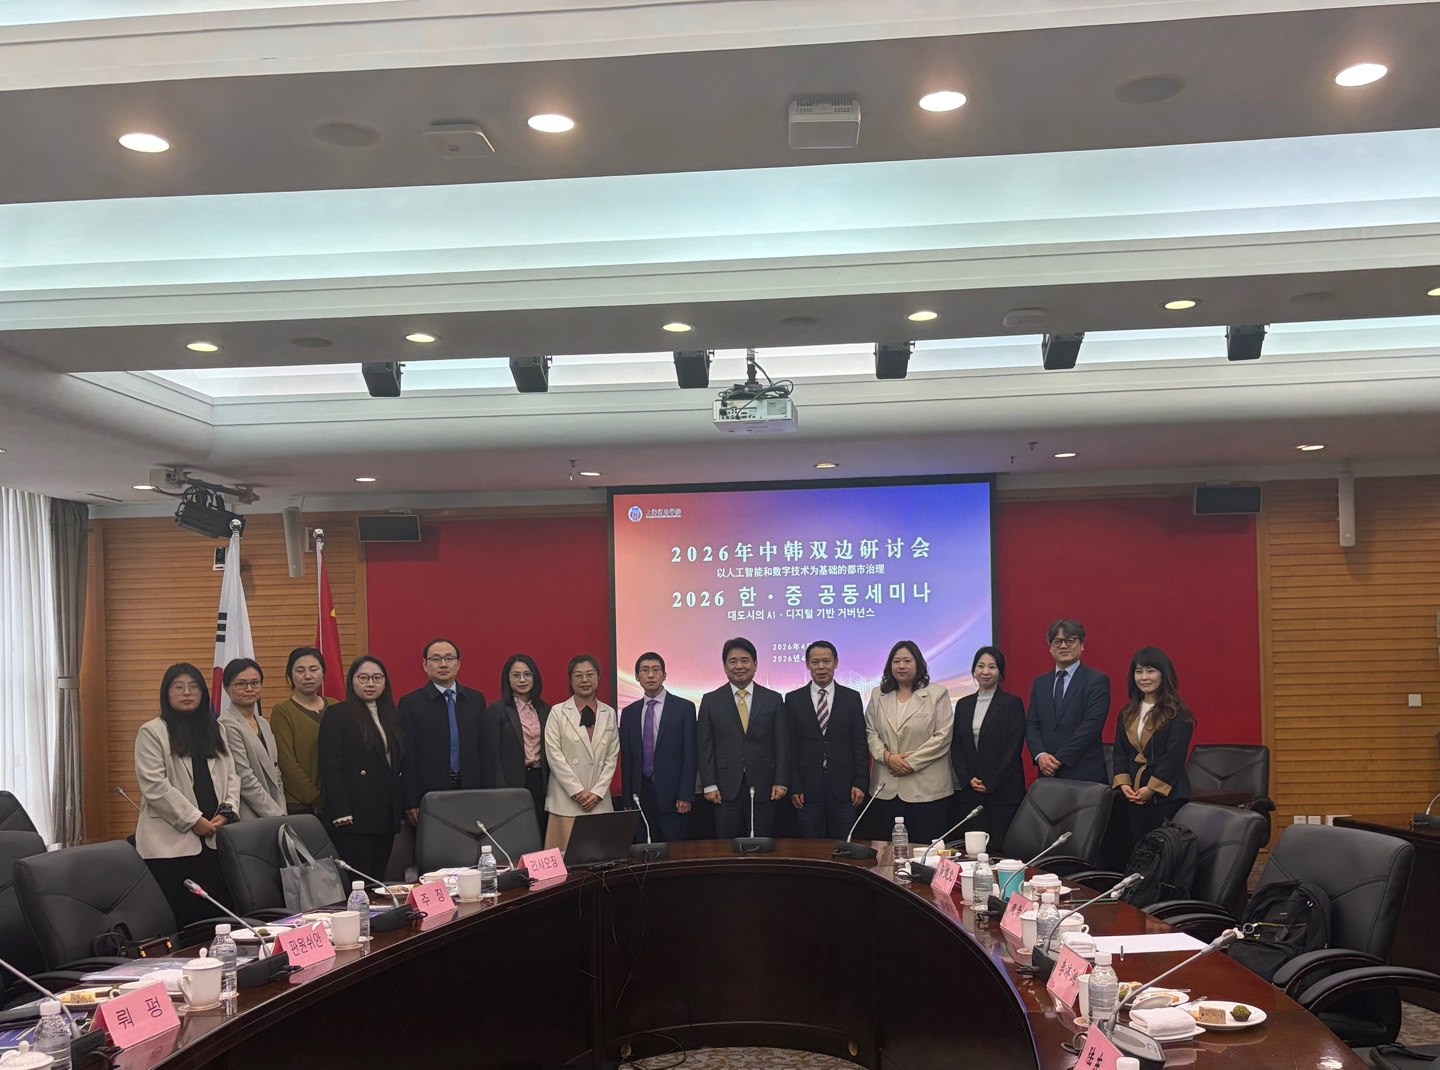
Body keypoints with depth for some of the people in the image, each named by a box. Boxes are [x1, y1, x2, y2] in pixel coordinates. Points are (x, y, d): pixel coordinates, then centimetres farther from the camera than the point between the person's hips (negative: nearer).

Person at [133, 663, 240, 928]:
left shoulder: (215, 729, 18)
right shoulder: (152, 732, -1)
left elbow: (230, 775, 16)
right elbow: (154, 786, -10)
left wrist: (227, 811, -1)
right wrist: (194, 820, -12)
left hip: (214, 839, 5)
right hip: (172, 842, -5)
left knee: (218, 914, 1)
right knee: (183, 920, -5)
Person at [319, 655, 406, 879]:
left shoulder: (392, 716, 16)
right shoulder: (337, 715, -3)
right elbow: (330, 767, -10)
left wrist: (401, 809, 11)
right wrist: (341, 813, -16)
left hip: (387, 816, 6)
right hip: (353, 818, -6)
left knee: (378, 880, 7)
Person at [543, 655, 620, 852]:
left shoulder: (609, 713, 10)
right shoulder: (558, 712, 1)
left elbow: (612, 757, 8)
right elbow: (555, 756, -4)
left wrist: (597, 792, -4)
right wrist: (578, 792, -9)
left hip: (599, 801, 3)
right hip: (566, 800, -2)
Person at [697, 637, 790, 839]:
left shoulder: (773, 699, 6)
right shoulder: (711, 701, 5)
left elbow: (782, 745, 4)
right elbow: (704, 747, 3)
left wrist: (781, 782, -4)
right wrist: (710, 785, -4)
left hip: (763, 788, 0)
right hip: (725, 789, 0)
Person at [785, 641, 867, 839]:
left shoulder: (852, 698, 6)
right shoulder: (794, 700, 5)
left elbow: (860, 744, 5)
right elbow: (790, 746, 3)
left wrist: (860, 783, -3)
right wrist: (794, 787, -4)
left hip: (842, 787, 0)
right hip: (807, 787, 0)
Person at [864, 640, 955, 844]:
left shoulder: (937, 694, 1)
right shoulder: (878, 695, 14)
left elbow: (943, 736, -6)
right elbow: (870, 732, 10)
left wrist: (911, 762, -11)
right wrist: (887, 756, -8)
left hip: (927, 789, -3)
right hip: (888, 789, 3)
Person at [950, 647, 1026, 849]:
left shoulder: (1012, 703, 0)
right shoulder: (963, 705, 13)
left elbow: (1014, 747, -6)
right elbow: (956, 747, 11)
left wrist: (991, 782, -10)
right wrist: (968, 779, -3)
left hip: (1004, 789, -4)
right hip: (970, 790, 4)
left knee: (1000, 846, -7)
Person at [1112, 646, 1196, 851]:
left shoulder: (1177, 713, -5)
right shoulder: (1127, 713, 14)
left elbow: (1175, 756, -11)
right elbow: (1120, 752, 12)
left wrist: (1152, 788, -14)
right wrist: (1123, 784, -3)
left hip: (1166, 795, -5)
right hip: (1134, 796, 5)